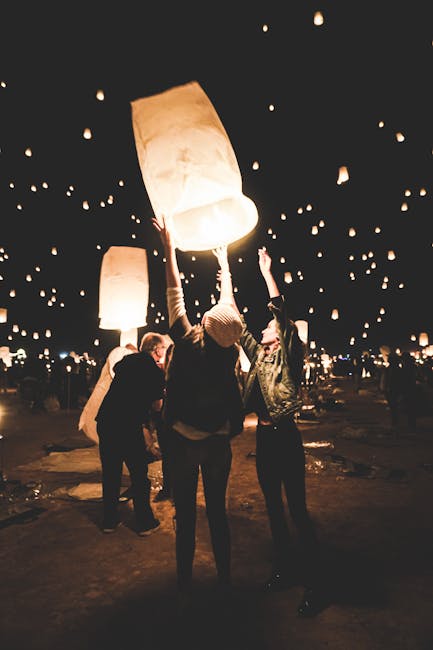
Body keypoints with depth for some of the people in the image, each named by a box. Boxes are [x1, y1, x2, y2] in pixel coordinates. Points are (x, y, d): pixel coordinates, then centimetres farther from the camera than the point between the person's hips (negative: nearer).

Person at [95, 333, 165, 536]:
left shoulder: (127, 360, 8)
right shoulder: (155, 372, -7)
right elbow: (157, 406, -1)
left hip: (105, 422, 6)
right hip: (129, 427, -5)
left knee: (110, 473, 17)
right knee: (139, 475, 10)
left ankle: (109, 520, 28)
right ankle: (145, 522, 21)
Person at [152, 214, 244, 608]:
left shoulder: (189, 343, -17)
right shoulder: (230, 350, -9)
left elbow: (176, 294, -9)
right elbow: (228, 301, 5)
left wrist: (170, 247, 2)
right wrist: (224, 263, 20)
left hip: (185, 442, -3)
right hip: (219, 442, 3)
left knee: (185, 517, 8)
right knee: (218, 512, 15)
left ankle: (185, 590, 19)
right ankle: (225, 581, 28)